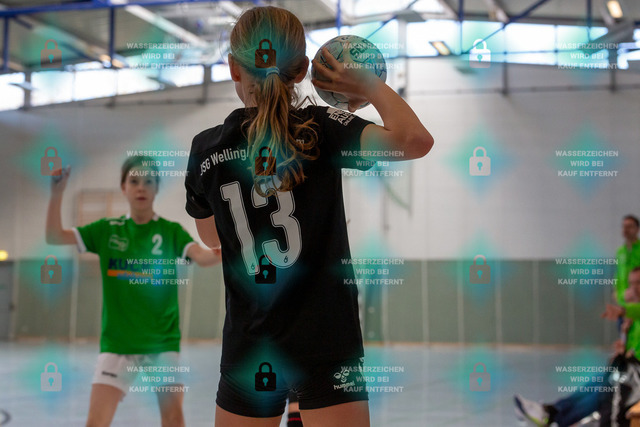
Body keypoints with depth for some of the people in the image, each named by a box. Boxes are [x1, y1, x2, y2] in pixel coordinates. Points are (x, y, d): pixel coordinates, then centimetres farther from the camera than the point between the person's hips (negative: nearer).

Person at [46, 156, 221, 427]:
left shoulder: (171, 231, -2)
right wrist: (57, 192, -17)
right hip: (117, 342, 1)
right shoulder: (107, 230, 3)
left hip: (163, 341, 0)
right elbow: (54, 237, -3)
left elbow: (202, 257, -20)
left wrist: (221, 253, -42)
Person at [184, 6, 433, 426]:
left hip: (247, 345, 3)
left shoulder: (205, 149, 2)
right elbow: (416, 140, -21)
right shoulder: (319, 129, -8)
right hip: (327, 343, -3)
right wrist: (371, 85, -4)